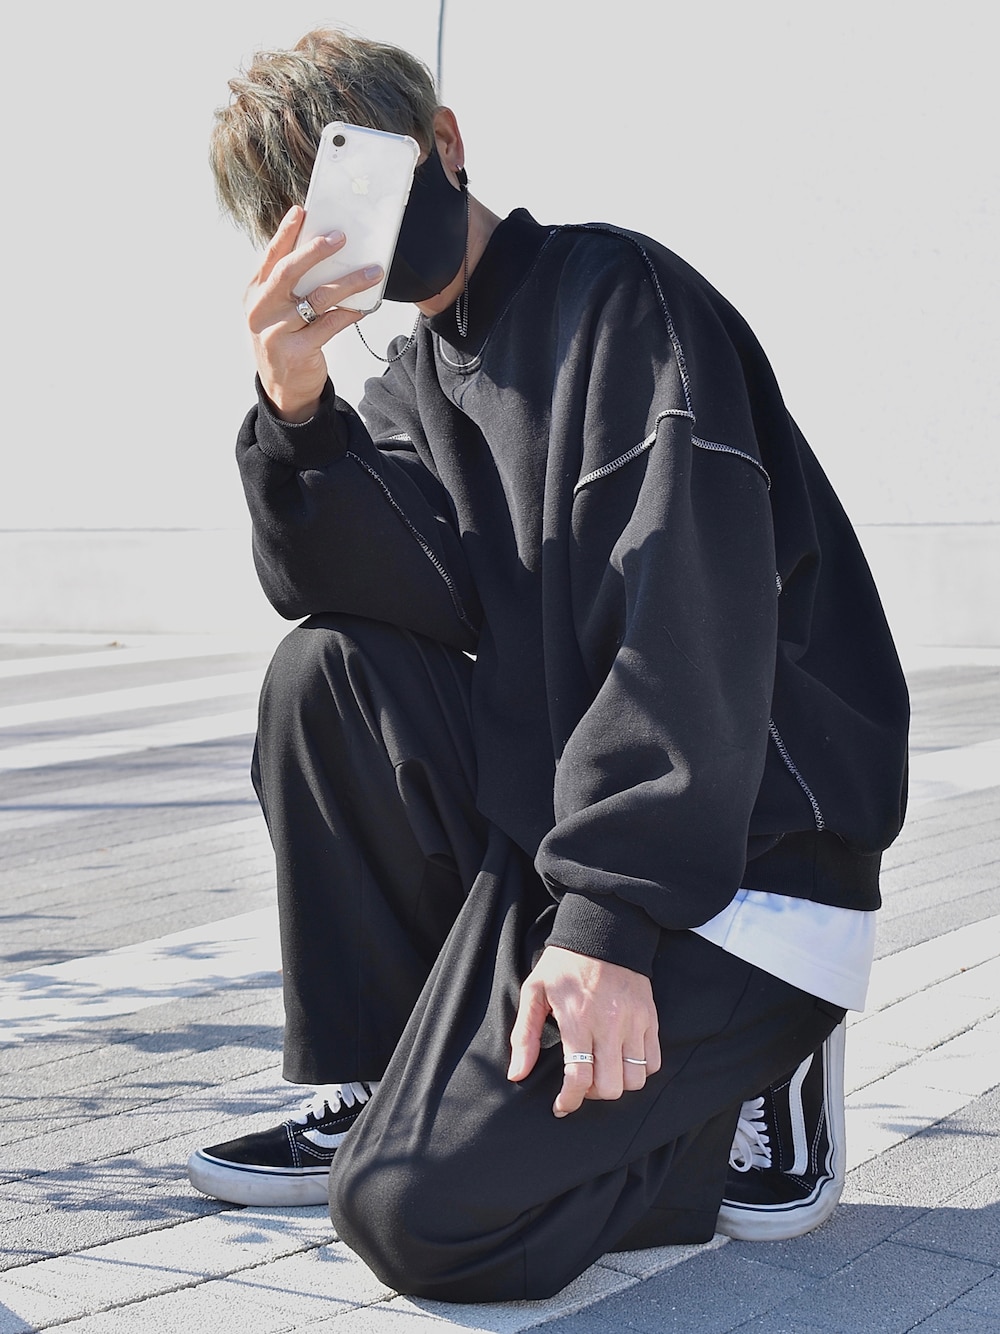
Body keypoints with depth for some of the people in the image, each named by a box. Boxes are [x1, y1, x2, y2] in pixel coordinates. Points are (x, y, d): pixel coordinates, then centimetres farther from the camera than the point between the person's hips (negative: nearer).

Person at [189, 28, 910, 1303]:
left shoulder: (615, 291, -8)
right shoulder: (415, 380, 15)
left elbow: (693, 611, -20)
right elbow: (429, 601, -4)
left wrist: (607, 914, -27)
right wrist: (297, 412, -19)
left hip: (744, 849, -8)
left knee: (419, 1212, -19)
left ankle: (749, 1080, 5)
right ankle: (373, 1090, 2)